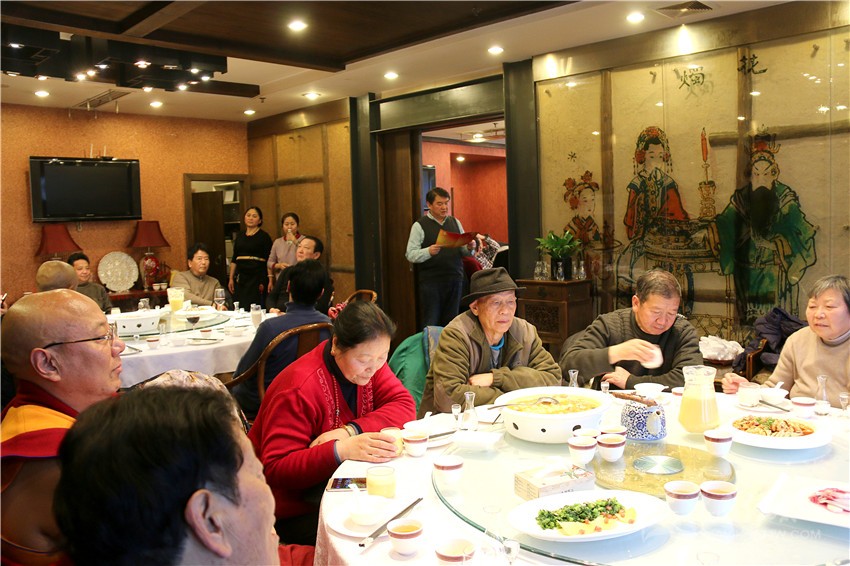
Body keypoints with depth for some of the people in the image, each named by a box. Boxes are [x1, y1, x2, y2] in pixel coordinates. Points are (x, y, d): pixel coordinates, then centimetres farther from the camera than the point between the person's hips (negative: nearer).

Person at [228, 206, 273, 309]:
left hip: (257, 276, -5)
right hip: (240, 276, 5)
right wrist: (231, 278, 12)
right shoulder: (239, 236, 15)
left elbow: (269, 260, -5)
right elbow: (234, 259, 17)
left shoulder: (264, 236, -1)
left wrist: (267, 281, -13)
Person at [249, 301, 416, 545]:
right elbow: (275, 469, -27)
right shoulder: (299, 389, -26)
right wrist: (341, 450, -42)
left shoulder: (369, 362, -4)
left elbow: (404, 405, -11)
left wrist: (350, 431, -27)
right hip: (295, 509, -6)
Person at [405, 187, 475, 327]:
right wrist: (429, 251, -25)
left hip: (455, 279, 4)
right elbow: (410, 255, -8)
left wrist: (469, 247, -5)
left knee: (450, 322, 8)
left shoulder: (455, 222, 14)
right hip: (431, 280, -4)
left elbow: (463, 251, 17)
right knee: (431, 324, -1)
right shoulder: (419, 226, -1)